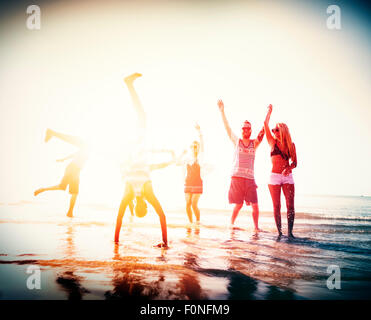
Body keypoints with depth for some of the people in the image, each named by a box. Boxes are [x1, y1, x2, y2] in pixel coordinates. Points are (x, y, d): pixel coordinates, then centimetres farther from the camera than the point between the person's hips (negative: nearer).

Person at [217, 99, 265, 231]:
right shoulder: (236, 141, 10)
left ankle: (256, 227, 10)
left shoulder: (254, 143, 13)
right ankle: (231, 224, 15)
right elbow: (227, 127, 6)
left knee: (255, 205, -3)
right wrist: (222, 111, 3)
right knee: (238, 205, 0)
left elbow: (264, 130, 8)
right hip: (237, 177, -2)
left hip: (250, 178, 2)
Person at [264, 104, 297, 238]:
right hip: (274, 176, -1)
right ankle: (279, 232, 4)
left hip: (288, 177, 1)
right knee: (276, 206, -2)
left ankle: (290, 232, 1)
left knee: (290, 205, -6)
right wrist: (270, 111, 7)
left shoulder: (291, 145, 7)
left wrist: (289, 168, -14)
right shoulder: (273, 143, 6)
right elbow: (265, 124, -1)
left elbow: (294, 162, 7)